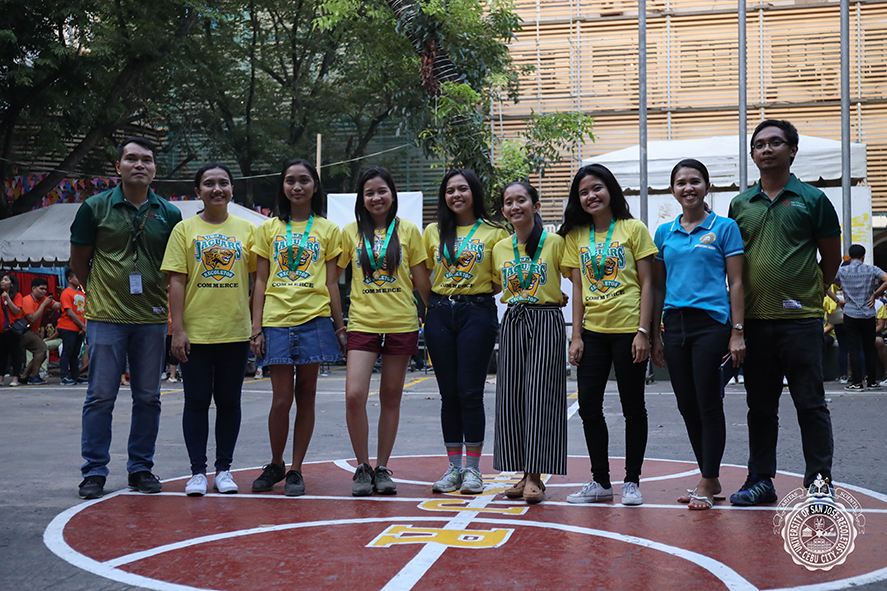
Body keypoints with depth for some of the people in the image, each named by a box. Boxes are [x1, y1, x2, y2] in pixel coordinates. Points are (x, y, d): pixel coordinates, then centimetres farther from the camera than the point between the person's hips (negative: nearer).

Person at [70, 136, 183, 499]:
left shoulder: (169, 214, 6)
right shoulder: (95, 207, 1)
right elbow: (78, 260, 9)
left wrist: (159, 295, 7)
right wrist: (102, 292, 11)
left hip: (152, 319, 2)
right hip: (105, 318, -2)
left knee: (148, 397, 7)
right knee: (101, 396, -1)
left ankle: (141, 468, 17)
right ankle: (94, 472, 7)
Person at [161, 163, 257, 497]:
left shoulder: (246, 229, 7)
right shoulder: (185, 229, 2)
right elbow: (176, 281, -1)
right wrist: (177, 329, -8)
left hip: (235, 331, 2)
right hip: (196, 332, -1)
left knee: (229, 401, 8)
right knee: (196, 402, 3)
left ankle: (224, 469, 17)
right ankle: (198, 472, 10)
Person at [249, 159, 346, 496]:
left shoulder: (328, 230, 10)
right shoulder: (269, 229, 11)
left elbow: (331, 283, 9)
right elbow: (261, 281, 9)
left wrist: (339, 327, 5)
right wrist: (256, 328, 2)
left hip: (314, 320, 0)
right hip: (277, 322, 0)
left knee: (305, 396, 3)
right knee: (281, 400, -3)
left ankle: (295, 470, 12)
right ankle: (275, 465, 17)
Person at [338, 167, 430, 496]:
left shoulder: (407, 231, 5)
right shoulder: (351, 232, 7)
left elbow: (421, 280, 8)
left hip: (401, 324, 0)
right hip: (362, 324, 0)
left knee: (391, 398, 6)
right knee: (354, 396, -13)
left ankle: (382, 468, 16)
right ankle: (362, 467, 3)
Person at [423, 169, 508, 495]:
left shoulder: (495, 232, 3)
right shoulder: (433, 232, 11)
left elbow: (501, 281, 4)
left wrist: (477, 293, -6)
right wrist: (429, 305, 4)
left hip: (477, 313, -3)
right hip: (440, 314, 3)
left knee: (470, 392, -5)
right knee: (449, 393, 5)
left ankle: (473, 468, 3)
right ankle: (453, 467, 12)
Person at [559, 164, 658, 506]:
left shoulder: (633, 229, -1)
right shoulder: (576, 236, 9)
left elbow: (646, 283, -3)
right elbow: (578, 289, 10)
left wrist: (643, 332, -10)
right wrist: (576, 336, 3)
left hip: (628, 330, -4)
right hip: (592, 332, 4)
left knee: (633, 407, 4)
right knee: (589, 407, 4)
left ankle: (632, 481, 14)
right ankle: (600, 481, 16)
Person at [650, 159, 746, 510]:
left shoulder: (724, 228, 1)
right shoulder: (664, 233, 13)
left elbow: (735, 283, -2)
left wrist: (737, 332, -9)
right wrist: (655, 336, 11)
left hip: (711, 322, -5)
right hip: (675, 324, 5)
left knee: (708, 403, -4)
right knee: (687, 405, 7)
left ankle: (707, 484, 3)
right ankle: (711, 480, 18)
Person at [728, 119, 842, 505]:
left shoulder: (812, 199, 1)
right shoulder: (740, 204, 10)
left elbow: (832, 258, 7)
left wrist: (806, 295, 8)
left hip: (800, 320, -3)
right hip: (754, 321, 4)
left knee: (810, 403, -1)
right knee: (760, 405, 10)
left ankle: (819, 481, 6)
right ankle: (760, 480, 19)